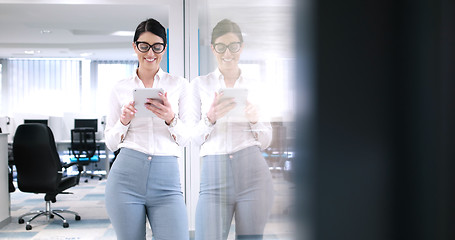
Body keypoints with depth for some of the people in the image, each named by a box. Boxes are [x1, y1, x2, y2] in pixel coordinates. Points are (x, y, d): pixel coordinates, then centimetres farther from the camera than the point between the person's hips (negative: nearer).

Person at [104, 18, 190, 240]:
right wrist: (124, 120, -7)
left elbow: (186, 140, 7)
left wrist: (170, 119, -12)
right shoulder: (120, 89, 11)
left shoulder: (179, 85, 8)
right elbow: (110, 143, 12)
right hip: (126, 176, 1)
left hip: (166, 180, -1)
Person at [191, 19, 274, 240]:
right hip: (213, 175, -1)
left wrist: (255, 120, -8)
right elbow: (193, 138, 6)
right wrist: (211, 118, -14)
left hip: (252, 172, 1)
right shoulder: (200, 84, 10)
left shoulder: (254, 88, 13)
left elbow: (265, 142, 13)